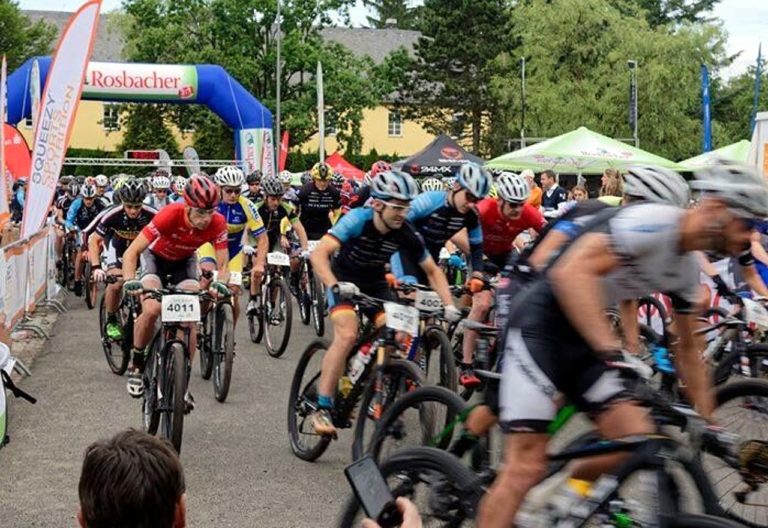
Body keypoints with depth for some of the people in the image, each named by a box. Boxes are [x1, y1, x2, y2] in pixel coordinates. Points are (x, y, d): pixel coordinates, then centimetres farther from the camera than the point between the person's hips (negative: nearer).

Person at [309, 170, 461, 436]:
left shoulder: (407, 233, -18)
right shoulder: (358, 219, -30)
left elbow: (432, 271, -6)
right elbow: (319, 254, -38)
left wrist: (449, 304, -20)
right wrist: (335, 286, -54)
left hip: (375, 283, 4)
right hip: (344, 279, -4)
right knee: (347, 335, -26)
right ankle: (322, 408, -19)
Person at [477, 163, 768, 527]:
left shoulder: (686, 271, 8)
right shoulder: (654, 221, -21)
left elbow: (687, 350, 19)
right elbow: (572, 272, -33)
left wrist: (708, 421, 16)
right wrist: (611, 351, -40)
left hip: (580, 338, 9)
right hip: (539, 322, -9)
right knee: (527, 466, -14)